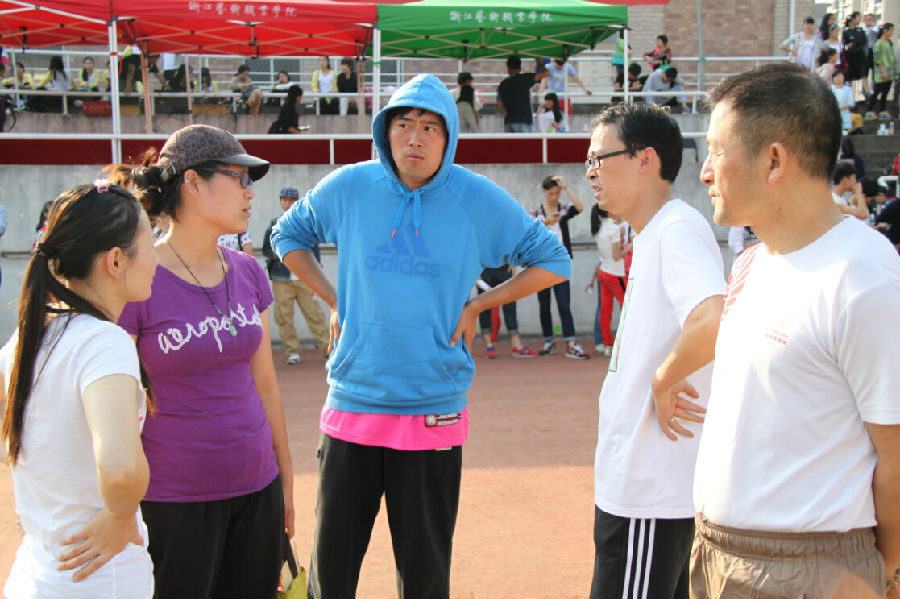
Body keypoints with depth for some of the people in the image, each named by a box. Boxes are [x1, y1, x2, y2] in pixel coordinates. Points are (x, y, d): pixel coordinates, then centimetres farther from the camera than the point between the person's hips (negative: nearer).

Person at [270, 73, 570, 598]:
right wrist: (335, 301, 6)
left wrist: (477, 305, -2)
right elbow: (289, 236, 18)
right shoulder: (349, 187, 0)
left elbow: (553, 262, 7)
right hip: (352, 404, 1)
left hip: (435, 412, -1)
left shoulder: (480, 199, -3)